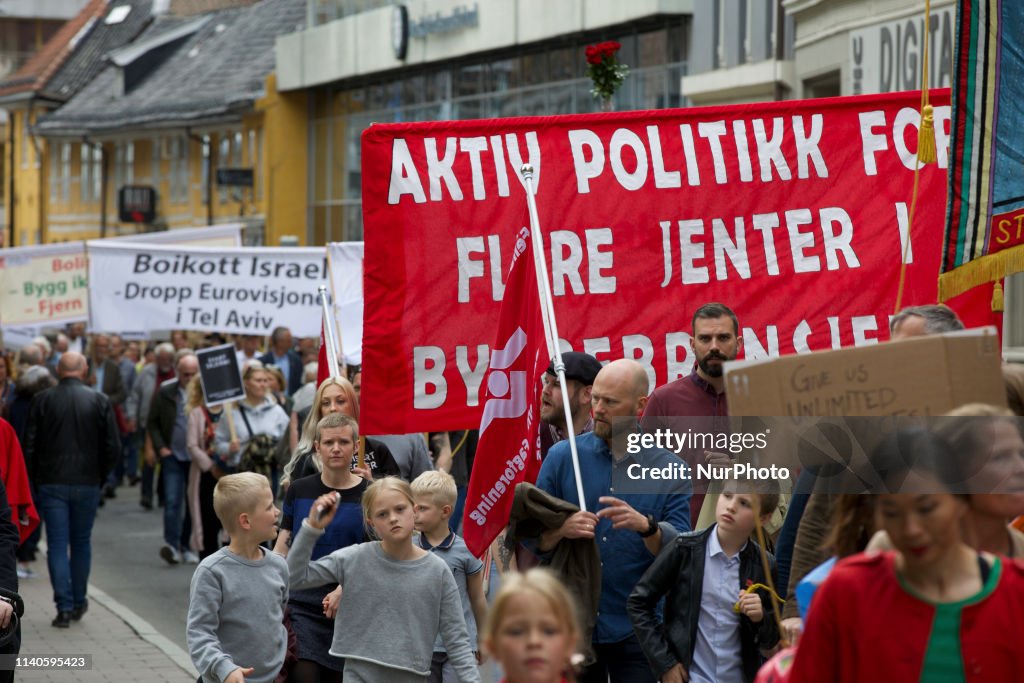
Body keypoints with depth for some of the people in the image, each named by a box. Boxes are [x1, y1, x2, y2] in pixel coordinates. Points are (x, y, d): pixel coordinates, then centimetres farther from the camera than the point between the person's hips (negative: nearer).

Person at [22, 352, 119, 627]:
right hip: (87, 483, 1)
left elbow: (30, 445, -4)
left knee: (57, 545, 2)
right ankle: (78, 602, 23)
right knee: (81, 543, 15)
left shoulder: (42, 400, -5)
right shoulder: (99, 401, -4)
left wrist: (35, 478, 9)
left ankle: (64, 607, -4)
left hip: (52, 483, -1)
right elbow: (113, 446, -4)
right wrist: (100, 475, 10)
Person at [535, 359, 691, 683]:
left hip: (636, 630, -1)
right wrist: (562, 530, -19)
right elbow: (533, 539, 2)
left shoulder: (670, 471, 1)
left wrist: (645, 527, -24)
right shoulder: (562, 456, 3)